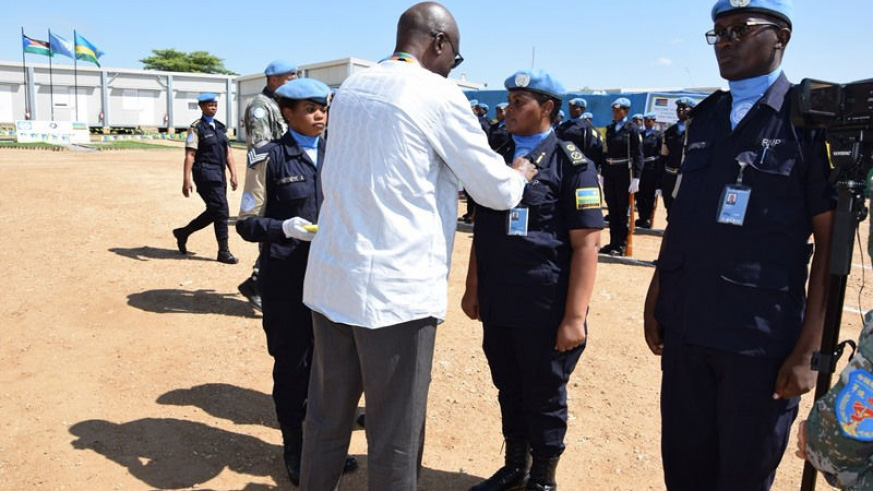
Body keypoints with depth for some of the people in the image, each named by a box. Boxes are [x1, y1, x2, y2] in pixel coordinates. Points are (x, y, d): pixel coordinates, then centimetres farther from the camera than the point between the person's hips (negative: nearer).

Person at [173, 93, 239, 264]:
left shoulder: (220, 127, 16)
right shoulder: (196, 128, -5)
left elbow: (228, 151, 15)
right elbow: (190, 155, -10)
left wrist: (233, 174, 7)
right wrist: (186, 181, -16)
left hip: (219, 173, 8)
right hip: (205, 173, -8)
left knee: (214, 211, 14)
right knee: (221, 210, -9)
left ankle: (183, 232, 33)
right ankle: (223, 251, 0)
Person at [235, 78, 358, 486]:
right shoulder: (269, 158, -3)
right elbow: (246, 222, -4)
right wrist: (284, 227, -22)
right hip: (286, 280, -4)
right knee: (292, 364, 8)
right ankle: (293, 446, 28)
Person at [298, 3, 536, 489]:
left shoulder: (351, 87, 12)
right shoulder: (438, 94, -8)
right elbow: (497, 191, -3)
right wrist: (520, 174, 19)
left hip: (330, 280, 7)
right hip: (395, 289, -7)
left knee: (326, 418, 19)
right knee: (395, 436, 7)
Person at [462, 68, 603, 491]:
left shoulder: (572, 164, -8)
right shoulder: (498, 159, 10)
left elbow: (586, 244, -13)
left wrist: (574, 317, -17)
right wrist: (473, 289, 13)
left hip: (546, 311, -5)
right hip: (497, 307, 6)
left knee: (545, 398, 10)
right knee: (509, 392, 18)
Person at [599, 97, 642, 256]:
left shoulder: (632, 129, -5)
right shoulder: (610, 128, 12)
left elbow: (638, 154, -9)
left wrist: (636, 178, -15)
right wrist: (603, 174, 12)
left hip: (624, 173, -5)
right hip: (609, 172, 5)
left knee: (622, 209, 1)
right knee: (612, 208, 9)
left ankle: (621, 244, 9)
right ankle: (613, 242, 18)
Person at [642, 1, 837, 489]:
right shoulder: (705, 117, 10)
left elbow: (830, 244, -8)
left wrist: (808, 349, -12)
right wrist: (656, 298, 12)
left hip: (762, 339, -4)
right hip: (684, 328, 5)